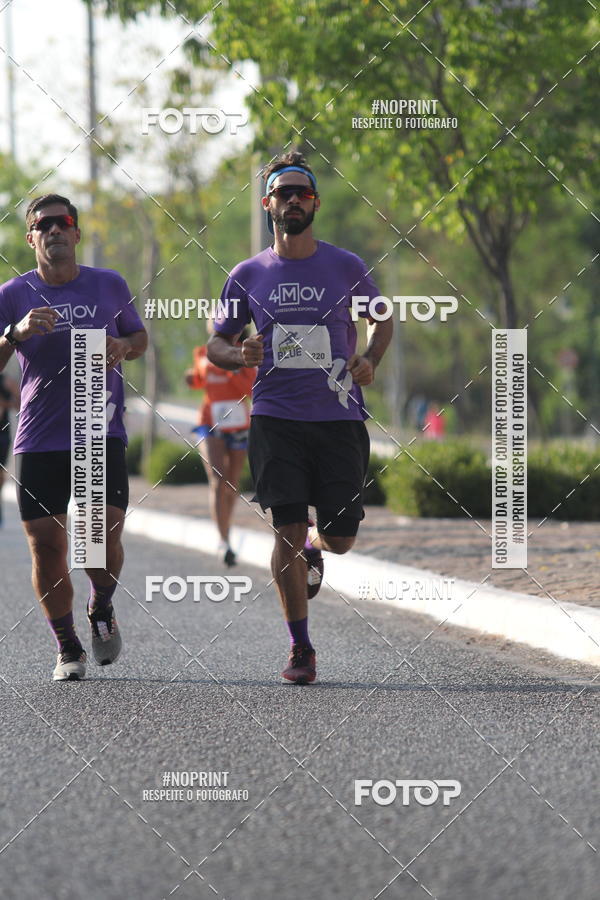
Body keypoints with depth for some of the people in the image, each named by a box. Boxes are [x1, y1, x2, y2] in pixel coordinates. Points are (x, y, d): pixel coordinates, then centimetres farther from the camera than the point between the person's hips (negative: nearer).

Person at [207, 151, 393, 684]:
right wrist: (240, 355, -10)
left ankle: (314, 547, 39)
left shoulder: (347, 268, 4)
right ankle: (301, 649, 1)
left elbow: (383, 316, 19)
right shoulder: (248, 276, 6)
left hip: (339, 417, 0)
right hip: (276, 417, 0)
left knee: (339, 538, 0)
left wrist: (370, 360, -1)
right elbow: (216, 344, 14)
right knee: (287, 530, -9)